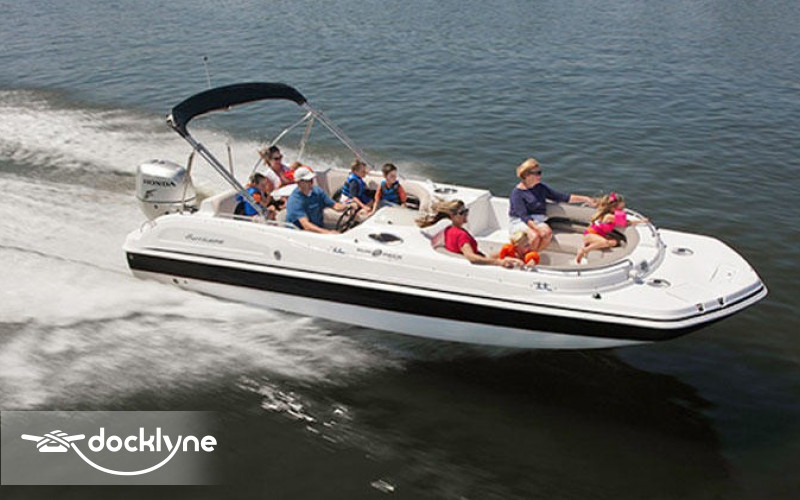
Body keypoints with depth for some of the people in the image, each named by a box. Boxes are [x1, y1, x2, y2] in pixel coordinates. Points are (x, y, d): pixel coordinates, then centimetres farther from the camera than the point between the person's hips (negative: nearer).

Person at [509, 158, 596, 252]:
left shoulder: (541, 188, 10)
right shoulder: (517, 193, -9)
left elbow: (562, 197, 12)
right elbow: (523, 216, -18)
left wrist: (585, 199, 5)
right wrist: (538, 229, -32)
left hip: (538, 222, 5)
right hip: (519, 222, -5)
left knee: (548, 233, -29)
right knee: (535, 235, -36)